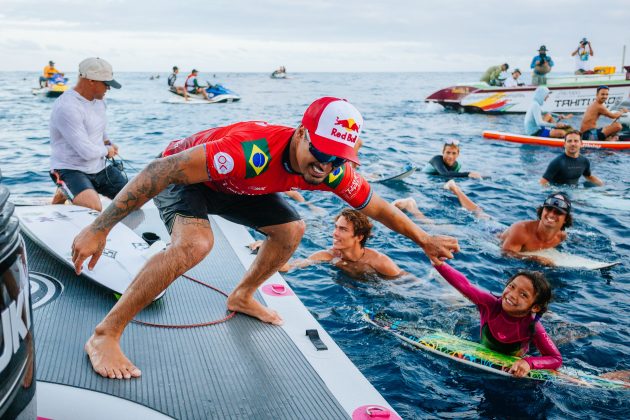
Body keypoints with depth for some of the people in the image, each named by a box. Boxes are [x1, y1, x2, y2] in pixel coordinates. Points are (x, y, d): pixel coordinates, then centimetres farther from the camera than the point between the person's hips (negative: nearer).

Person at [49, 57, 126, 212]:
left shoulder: (98, 100, 6)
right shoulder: (67, 108, -23)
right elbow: (87, 152, -25)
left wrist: (107, 141, 12)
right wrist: (106, 150, -6)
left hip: (99, 167, 9)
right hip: (71, 170, -9)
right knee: (94, 209, -35)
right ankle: (63, 195, -2)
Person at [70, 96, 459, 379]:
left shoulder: (334, 172, -21)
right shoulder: (252, 151, -43)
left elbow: (377, 207, -2)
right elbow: (163, 170, -42)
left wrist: (425, 240, 7)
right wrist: (99, 229, -41)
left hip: (233, 185, 7)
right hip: (183, 173, -7)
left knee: (291, 229, 7)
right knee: (195, 244, -33)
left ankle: (242, 296, 30)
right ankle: (105, 335, -21)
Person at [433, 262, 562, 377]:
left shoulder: (532, 327, -31)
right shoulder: (490, 304, -30)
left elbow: (556, 359, -26)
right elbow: (464, 285, -40)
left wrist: (529, 363, -45)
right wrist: (439, 263, -56)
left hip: (513, 367, 0)